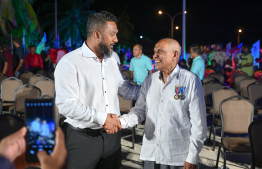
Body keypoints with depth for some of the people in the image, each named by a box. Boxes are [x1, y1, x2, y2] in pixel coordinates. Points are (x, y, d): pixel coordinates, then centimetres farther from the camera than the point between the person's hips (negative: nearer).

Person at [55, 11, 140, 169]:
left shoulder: (112, 62, 14)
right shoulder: (70, 63, -11)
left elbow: (126, 90, 21)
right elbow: (66, 105, -20)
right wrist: (102, 117, -20)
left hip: (111, 136, 7)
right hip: (82, 138, -6)